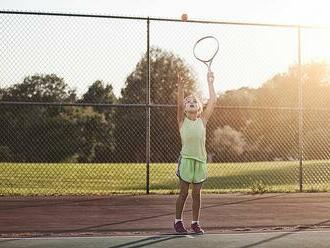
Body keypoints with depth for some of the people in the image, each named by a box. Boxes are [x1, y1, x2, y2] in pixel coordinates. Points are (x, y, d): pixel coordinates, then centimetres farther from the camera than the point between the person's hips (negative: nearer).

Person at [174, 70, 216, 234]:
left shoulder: (203, 120, 9)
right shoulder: (182, 121, 4)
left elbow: (213, 101, 4)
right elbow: (179, 105, -13)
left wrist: (210, 83, 2)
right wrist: (180, 87, -24)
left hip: (200, 159, 2)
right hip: (186, 158, -2)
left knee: (196, 193, 7)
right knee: (183, 192, 3)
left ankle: (195, 223, 16)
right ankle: (178, 221, 15)